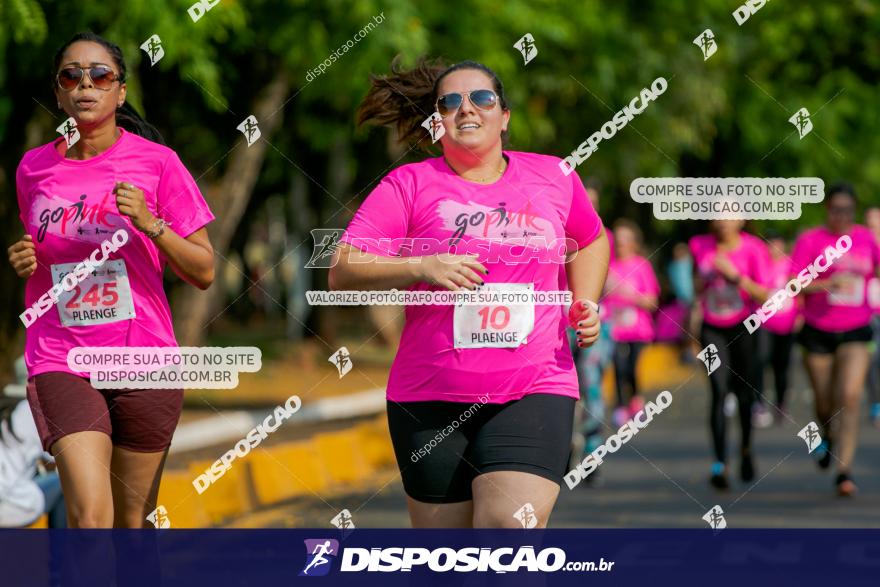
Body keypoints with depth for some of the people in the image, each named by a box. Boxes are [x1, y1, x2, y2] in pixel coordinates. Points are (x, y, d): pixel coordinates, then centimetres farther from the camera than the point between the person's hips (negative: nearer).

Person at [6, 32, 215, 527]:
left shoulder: (157, 162, -1)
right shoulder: (34, 168, 7)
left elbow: (204, 272, 0)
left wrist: (150, 224, -16)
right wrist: (23, 260, 1)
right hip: (60, 362, 0)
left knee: (132, 520, 6)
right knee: (90, 515, -18)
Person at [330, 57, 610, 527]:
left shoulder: (553, 178, 10)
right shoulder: (408, 185, 2)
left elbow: (590, 241, 30)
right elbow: (342, 272, -6)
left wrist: (585, 303, 11)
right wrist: (421, 267, -21)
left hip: (534, 391, 0)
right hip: (430, 397, 0)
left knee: (513, 524, -23)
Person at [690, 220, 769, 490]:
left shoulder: (752, 249, -11)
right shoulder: (700, 246, -2)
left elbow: (763, 296, -14)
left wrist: (735, 275, -26)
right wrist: (701, 279, -9)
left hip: (742, 328, -1)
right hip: (712, 330, 1)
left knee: (744, 394, 7)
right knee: (719, 391, -13)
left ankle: (746, 448, 36)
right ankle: (719, 463, -17)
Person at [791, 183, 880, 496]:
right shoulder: (810, 240, -5)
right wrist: (826, 284, -26)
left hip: (855, 332, 1)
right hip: (818, 331, -1)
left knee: (850, 397, -17)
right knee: (825, 402, 9)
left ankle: (844, 471, -18)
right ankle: (827, 436, 45)